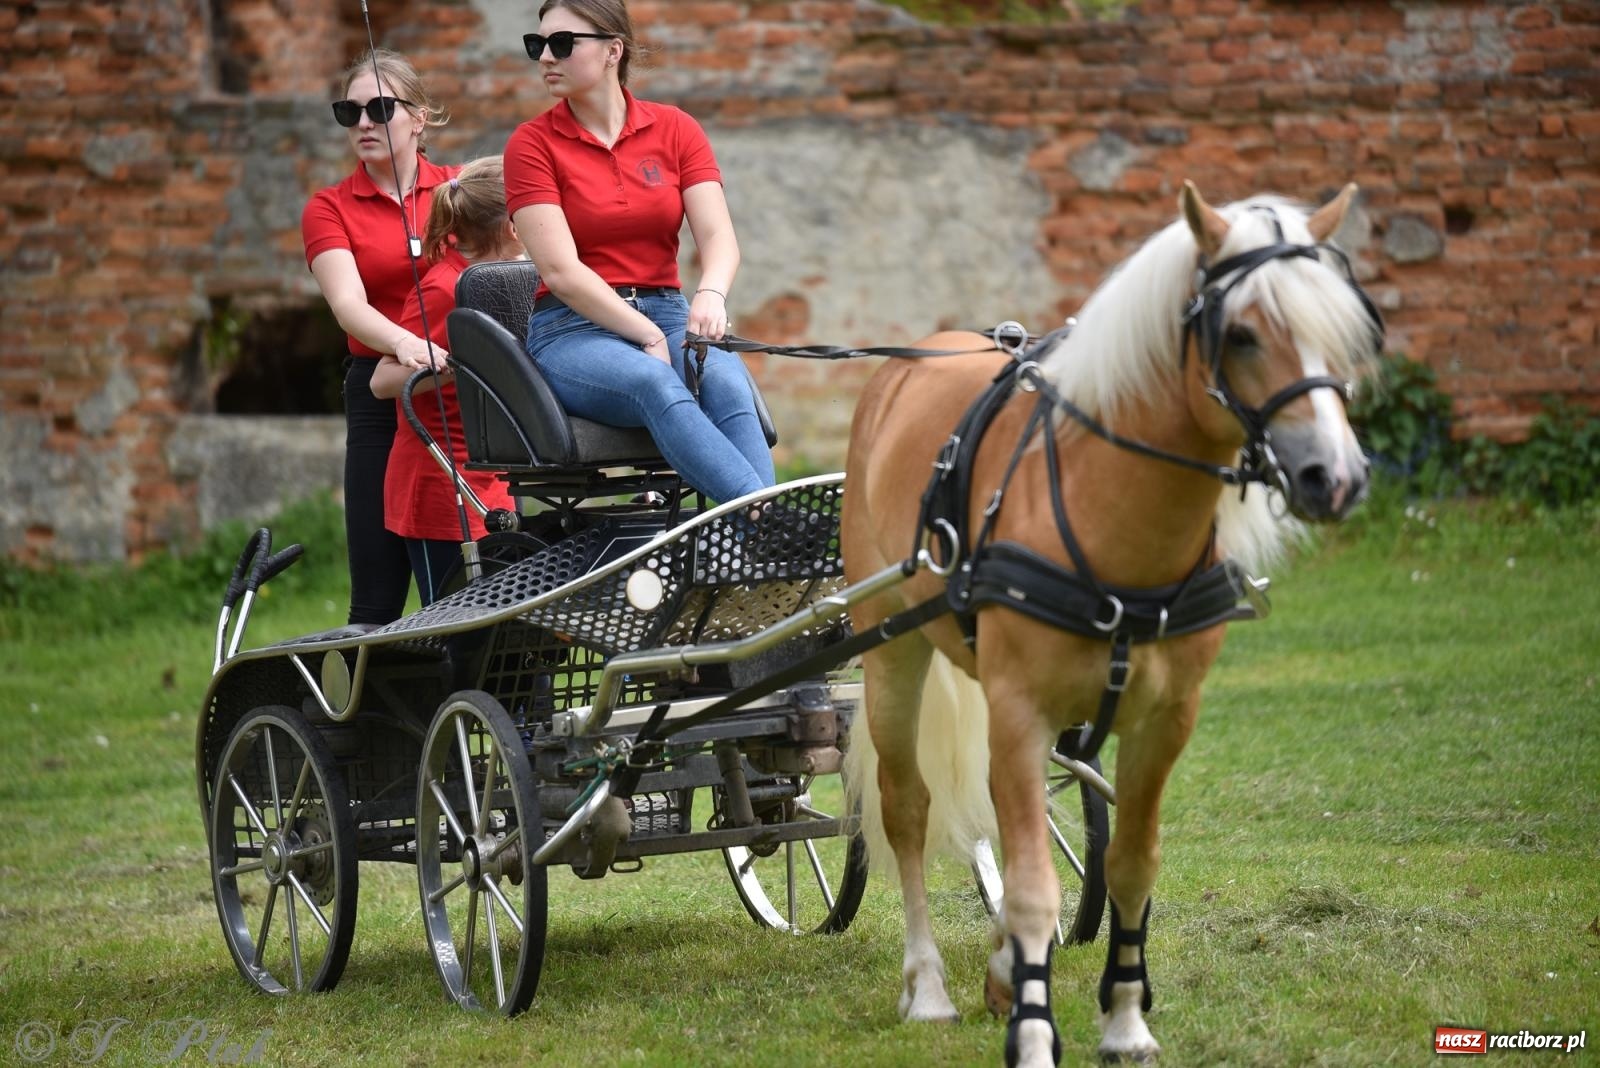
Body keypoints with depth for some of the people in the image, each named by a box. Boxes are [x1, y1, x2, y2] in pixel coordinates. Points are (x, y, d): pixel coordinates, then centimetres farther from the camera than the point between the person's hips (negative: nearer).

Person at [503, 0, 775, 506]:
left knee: (727, 380, -33)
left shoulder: (674, 129, 9)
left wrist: (711, 294, -26)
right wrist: (649, 337, -17)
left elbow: (718, 237, -2)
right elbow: (561, 270, -9)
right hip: (574, 331, -3)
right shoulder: (532, 143, 1)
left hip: (667, 315, 3)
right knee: (657, 384, -37)